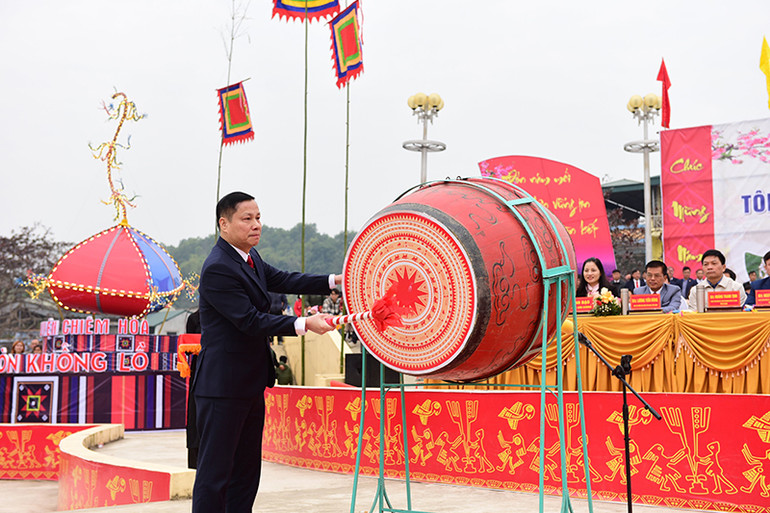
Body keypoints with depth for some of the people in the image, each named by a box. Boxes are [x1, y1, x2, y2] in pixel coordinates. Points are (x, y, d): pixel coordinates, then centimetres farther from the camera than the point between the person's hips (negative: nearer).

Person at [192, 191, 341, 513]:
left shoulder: (250, 258, 11)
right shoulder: (217, 269, -20)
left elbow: (283, 281, 15)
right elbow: (251, 321, -24)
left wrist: (334, 281, 8)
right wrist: (303, 324, -27)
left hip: (251, 384, 10)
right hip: (223, 387, -10)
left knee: (247, 469, 16)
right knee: (215, 472, -3)